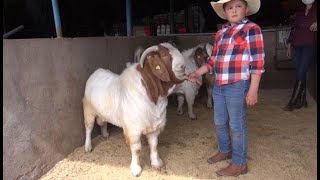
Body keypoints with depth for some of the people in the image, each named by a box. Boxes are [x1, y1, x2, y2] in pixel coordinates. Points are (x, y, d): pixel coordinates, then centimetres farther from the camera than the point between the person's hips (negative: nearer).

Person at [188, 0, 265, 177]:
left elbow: (257, 61, -12)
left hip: (238, 85, -7)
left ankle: (239, 163, 20)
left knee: (236, 124, 4)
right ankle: (224, 150, 41)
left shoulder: (252, 29, -8)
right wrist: (198, 72, 12)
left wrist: (253, 90, -16)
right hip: (219, 85, 7)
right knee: (219, 122, 19)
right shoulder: (220, 32, 12)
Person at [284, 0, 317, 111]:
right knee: (300, 74, 5)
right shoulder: (299, 12, 16)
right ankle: (302, 100, 13)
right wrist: (289, 46, 13)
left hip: (310, 46, -4)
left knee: (301, 74, -10)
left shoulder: (315, 10, 4)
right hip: (296, 46, 4)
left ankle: (292, 102, -6)